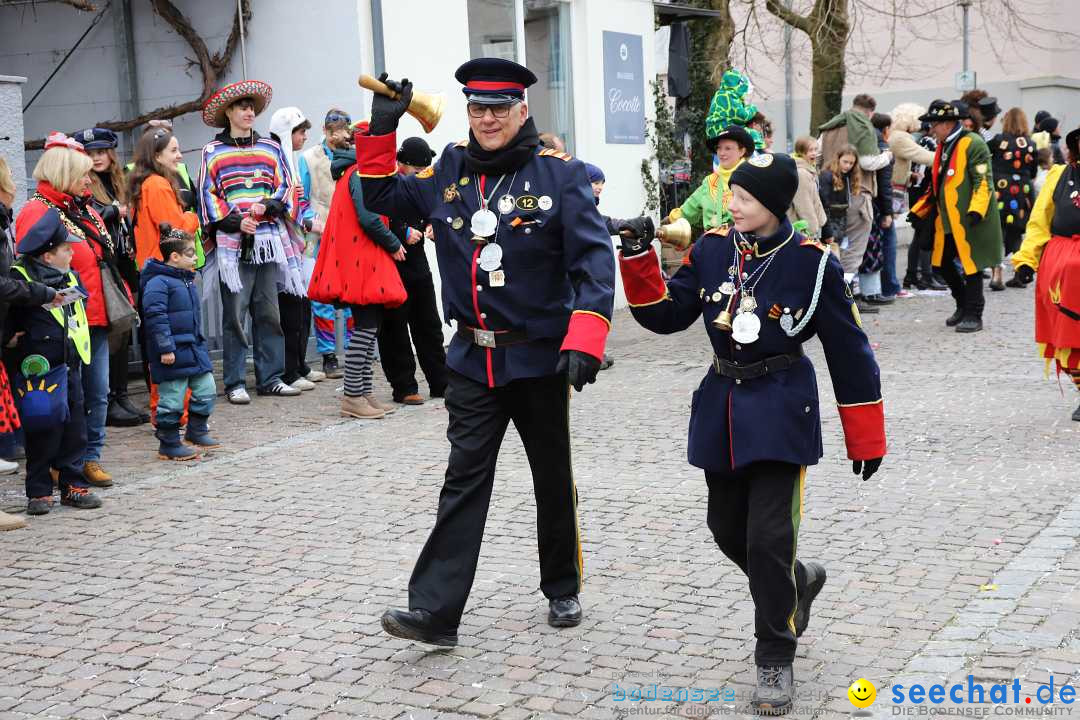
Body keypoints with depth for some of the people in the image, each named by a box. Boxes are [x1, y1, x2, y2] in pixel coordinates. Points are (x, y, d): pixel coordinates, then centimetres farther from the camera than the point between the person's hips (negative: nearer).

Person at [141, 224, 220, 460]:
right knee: (172, 398, -1)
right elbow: (155, 316, -20)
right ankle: (168, 445, 10)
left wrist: (199, 340, 26)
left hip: (194, 347, 9)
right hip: (173, 351, -9)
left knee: (206, 389, 10)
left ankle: (197, 431, 27)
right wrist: (166, 348, -22)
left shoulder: (186, 280, 14)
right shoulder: (158, 282, -15)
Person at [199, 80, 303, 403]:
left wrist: (266, 205, -8)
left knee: (269, 312, 5)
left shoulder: (270, 148, 15)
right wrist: (236, 221, -12)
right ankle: (235, 384, 2)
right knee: (235, 314, -3)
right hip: (233, 242, -3)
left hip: (269, 239, 3)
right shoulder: (213, 152, 6)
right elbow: (209, 195, 1)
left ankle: (270, 378, 12)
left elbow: (285, 188, 11)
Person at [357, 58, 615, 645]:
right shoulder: (449, 172, 5)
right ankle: (434, 609, 0)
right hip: (472, 359, 3)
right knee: (463, 481, 1)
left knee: (553, 477, 13)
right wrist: (381, 129, 2)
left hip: (539, 358, -3)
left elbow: (594, 259, -14)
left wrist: (583, 341, -26)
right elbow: (382, 197, 16)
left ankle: (563, 590, 31)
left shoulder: (558, 173, -8)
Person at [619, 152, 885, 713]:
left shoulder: (812, 262, -12)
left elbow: (848, 351, -6)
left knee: (768, 536, -9)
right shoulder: (712, 249, 0)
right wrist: (637, 258, -14)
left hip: (781, 411, -5)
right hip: (721, 404, 5)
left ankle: (775, 660, 9)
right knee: (727, 527, 14)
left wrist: (866, 438, -3)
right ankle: (798, 582, 45)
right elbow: (666, 314, 3)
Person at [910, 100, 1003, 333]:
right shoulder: (943, 147, 16)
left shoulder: (973, 143, -11)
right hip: (947, 219, 9)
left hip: (968, 220, -9)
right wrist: (919, 211, 18)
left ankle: (973, 315, 6)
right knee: (942, 262, 12)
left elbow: (983, 180, -16)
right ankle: (963, 305, 29)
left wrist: (976, 209, -26)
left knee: (971, 265, -3)